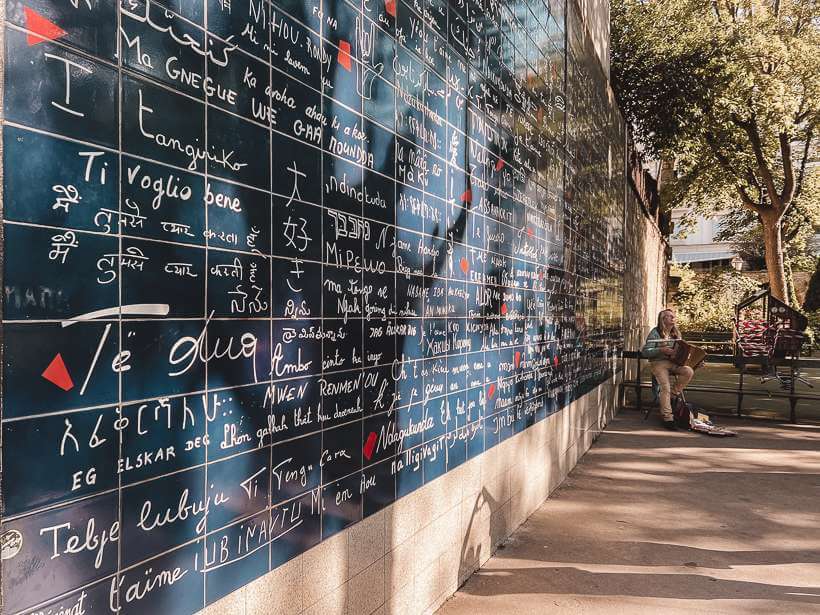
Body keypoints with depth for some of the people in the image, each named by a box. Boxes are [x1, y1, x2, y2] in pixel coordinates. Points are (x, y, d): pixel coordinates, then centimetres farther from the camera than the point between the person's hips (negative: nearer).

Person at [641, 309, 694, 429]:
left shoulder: (676, 333, 15)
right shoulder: (655, 333, -3)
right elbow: (645, 352, -8)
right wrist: (661, 350, -20)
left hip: (673, 362, 5)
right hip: (659, 363, -5)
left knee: (689, 372, -25)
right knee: (666, 387, -23)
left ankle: (673, 394, -7)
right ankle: (667, 418, -16)